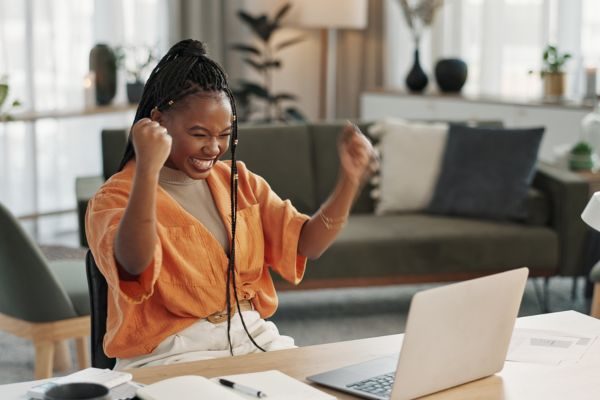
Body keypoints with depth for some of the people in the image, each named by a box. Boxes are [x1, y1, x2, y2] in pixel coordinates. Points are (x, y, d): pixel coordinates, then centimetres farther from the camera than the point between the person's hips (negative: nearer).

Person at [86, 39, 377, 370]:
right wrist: (147, 169, -43)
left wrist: (349, 179, -12)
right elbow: (133, 264, -30)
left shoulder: (240, 182, 11)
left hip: (254, 339, 6)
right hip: (170, 356, -6)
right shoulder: (116, 199, -8)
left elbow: (306, 244, 3)